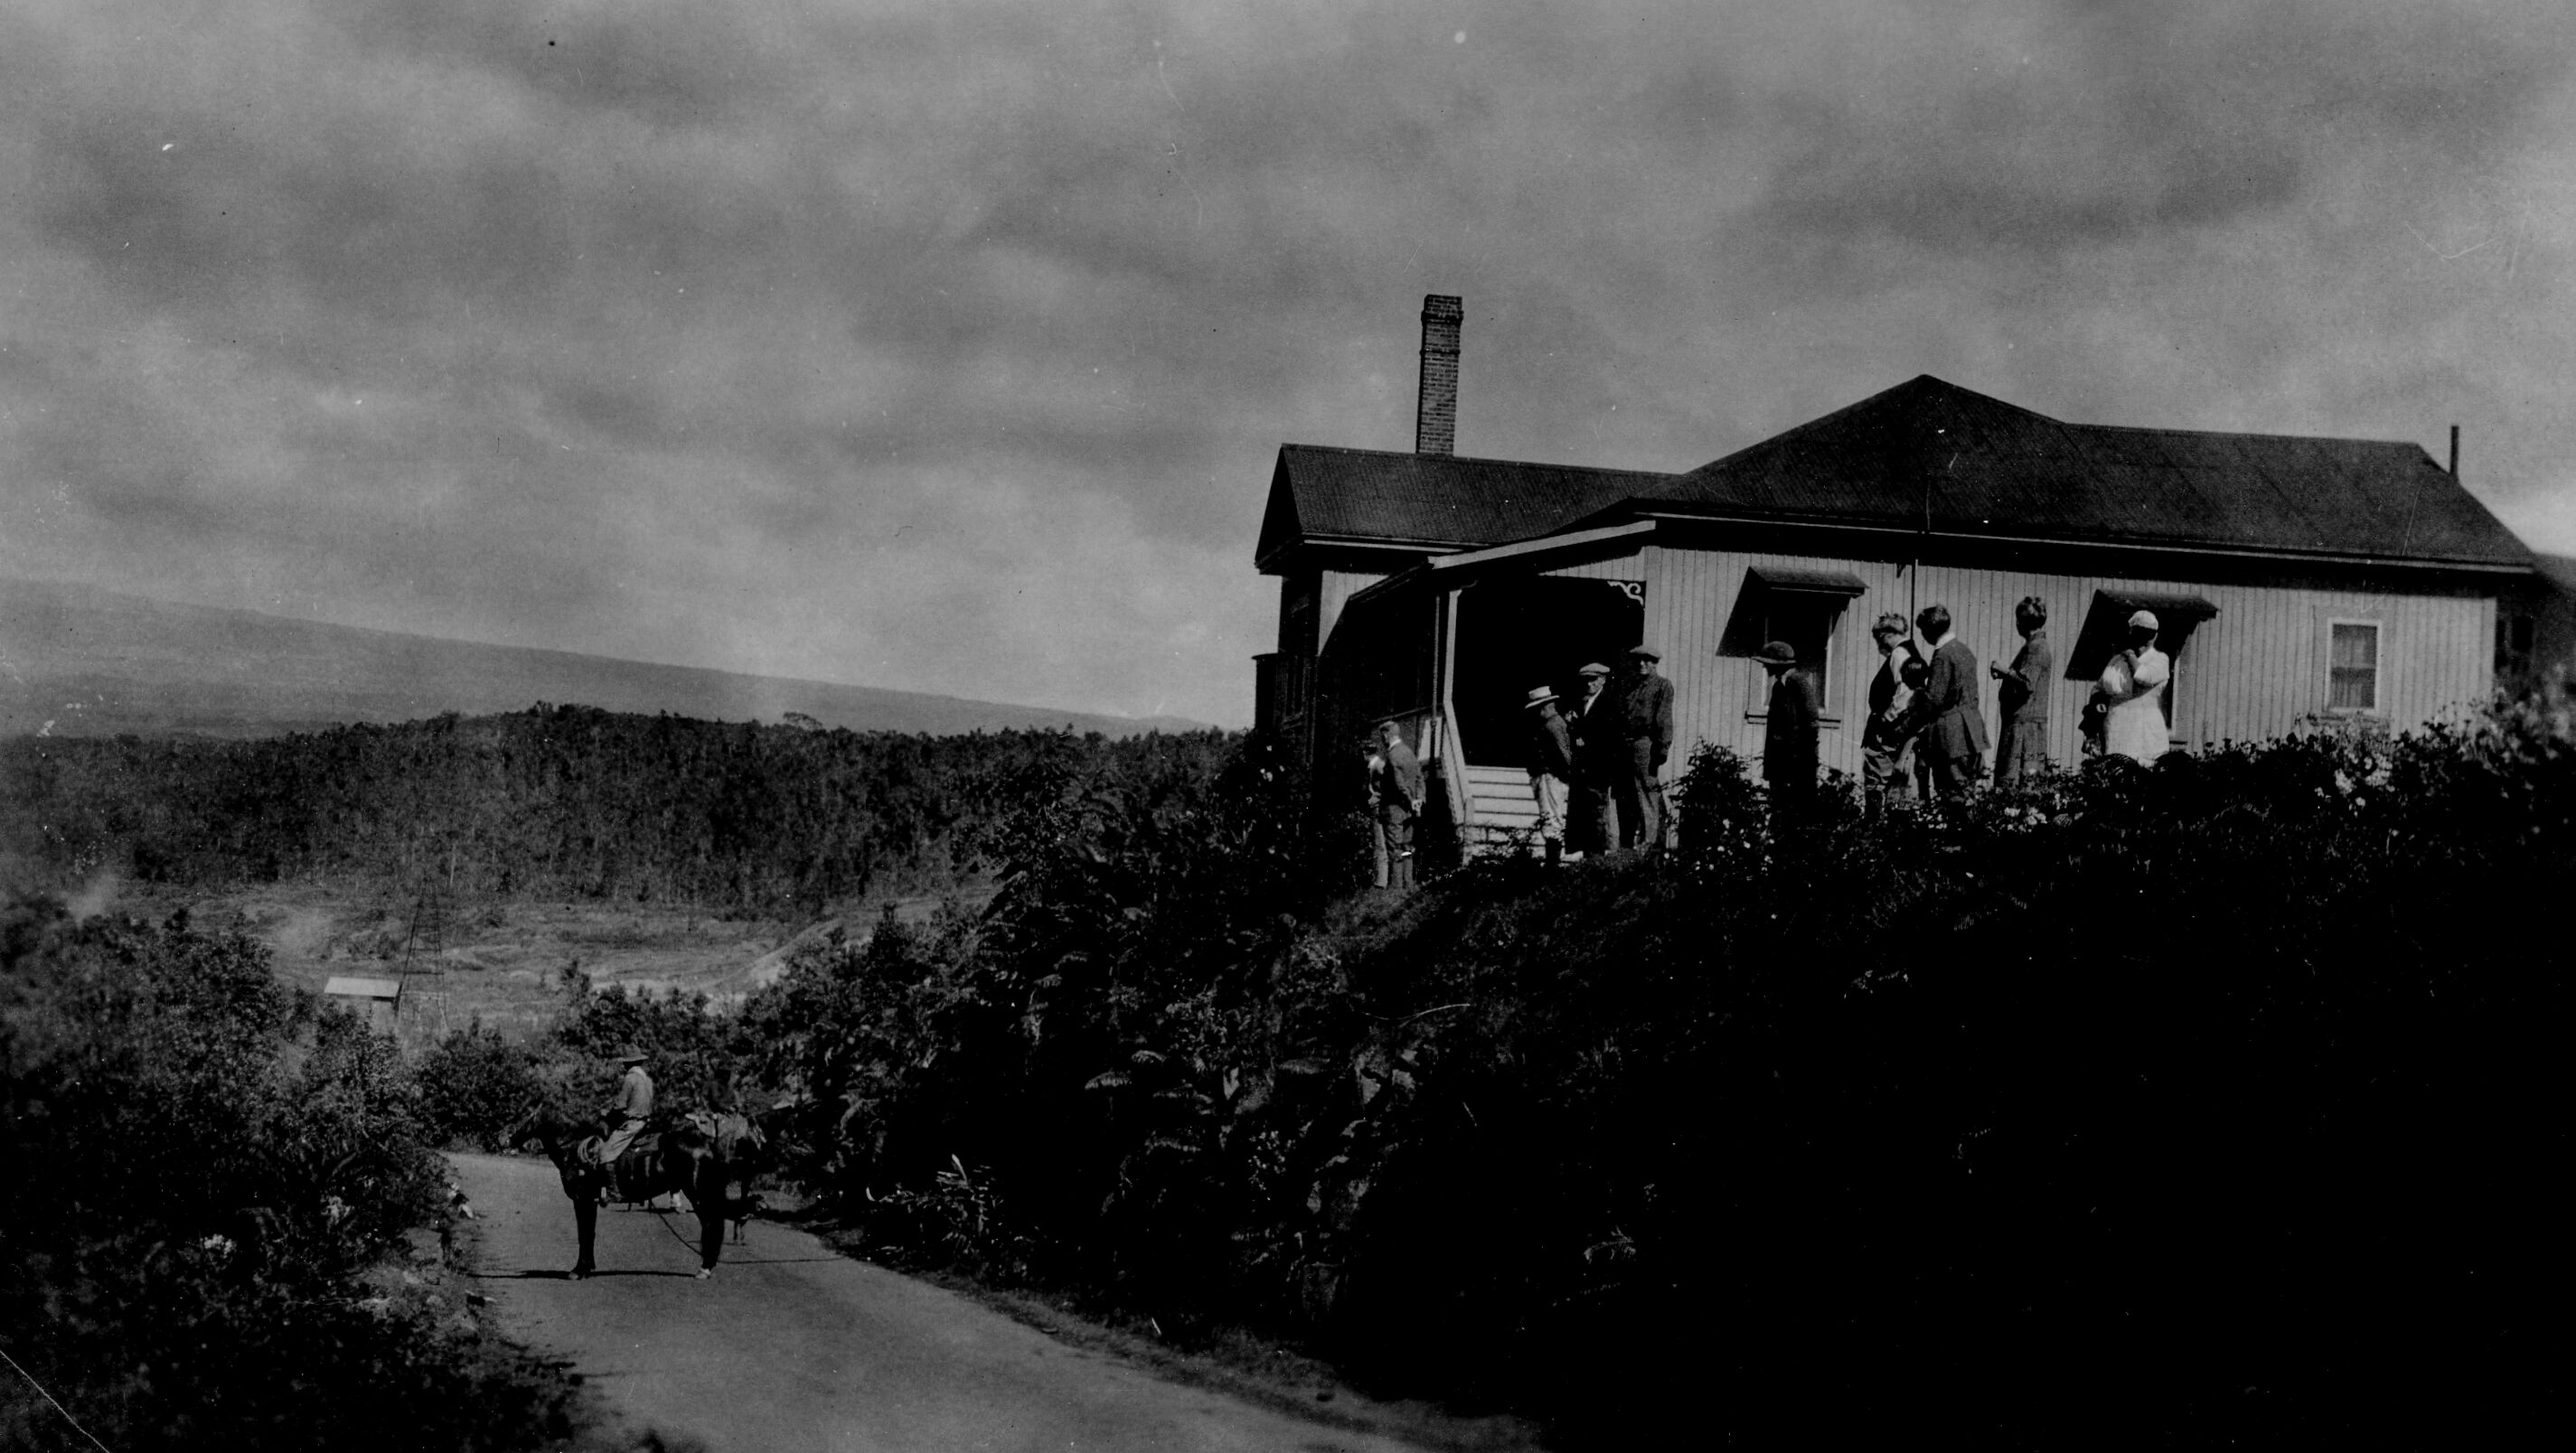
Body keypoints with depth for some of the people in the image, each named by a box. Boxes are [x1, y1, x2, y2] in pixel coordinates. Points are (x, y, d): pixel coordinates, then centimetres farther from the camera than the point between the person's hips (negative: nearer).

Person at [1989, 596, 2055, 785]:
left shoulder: (2036, 648, -13)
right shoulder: (2037, 645, 19)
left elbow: (2027, 683, -24)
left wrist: (2004, 671, -12)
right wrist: (2005, 673, 10)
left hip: (2024, 724, -10)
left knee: (2011, 780, -12)